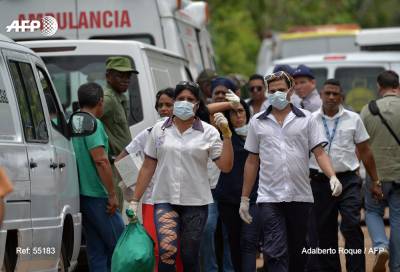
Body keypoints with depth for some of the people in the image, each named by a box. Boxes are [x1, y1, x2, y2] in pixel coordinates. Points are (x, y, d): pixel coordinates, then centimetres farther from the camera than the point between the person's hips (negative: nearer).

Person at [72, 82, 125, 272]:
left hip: (82, 194, 9)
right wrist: (112, 194, -17)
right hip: (97, 195, -9)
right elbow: (101, 160, -20)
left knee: (96, 251, 10)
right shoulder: (93, 124, -13)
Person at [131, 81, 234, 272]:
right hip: (165, 200, 0)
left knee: (190, 257, 5)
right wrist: (135, 200, 8)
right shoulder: (159, 130, 6)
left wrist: (226, 134, -15)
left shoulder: (208, 132, 1)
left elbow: (226, 166, -6)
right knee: (167, 250, -21)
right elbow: (147, 168, 10)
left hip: (195, 202, 0)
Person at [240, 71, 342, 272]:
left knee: (297, 253, 10)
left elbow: (319, 152, 1)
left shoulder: (306, 119, 5)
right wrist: (244, 198, 10)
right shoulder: (257, 122, 8)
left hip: (300, 196, 1)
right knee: (275, 252, -11)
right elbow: (252, 161, 12)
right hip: (269, 198, -1)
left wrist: (332, 176, -18)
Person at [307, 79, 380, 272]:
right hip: (320, 181, 1)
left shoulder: (353, 119, 4)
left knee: (352, 227, -13)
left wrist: (375, 181, 7)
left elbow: (365, 152, 9)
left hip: (348, 180, -1)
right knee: (324, 233, 6)